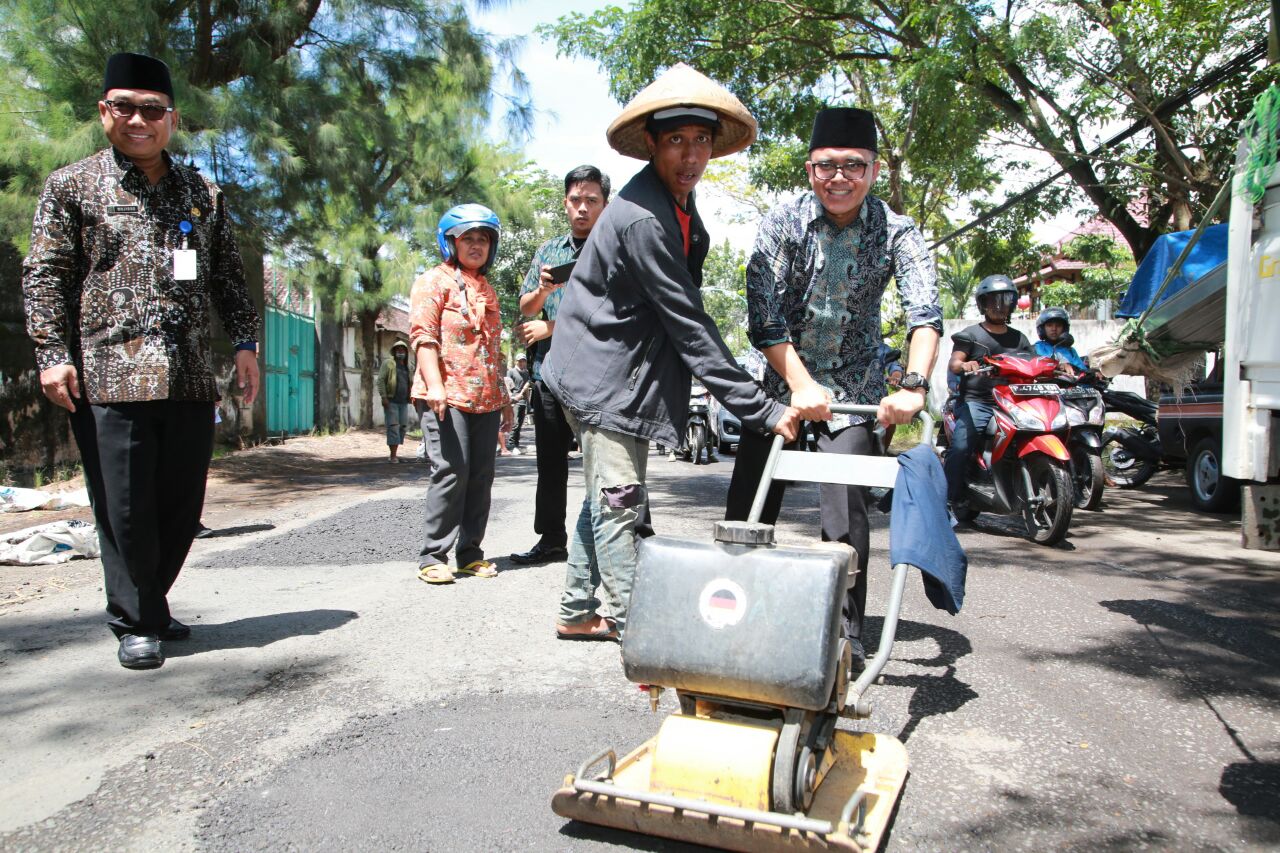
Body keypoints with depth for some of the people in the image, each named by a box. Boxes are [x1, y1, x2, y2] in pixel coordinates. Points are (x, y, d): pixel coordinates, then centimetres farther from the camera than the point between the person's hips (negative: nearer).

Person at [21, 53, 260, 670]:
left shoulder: (203, 192, 16)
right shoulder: (71, 186, 8)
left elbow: (228, 275, 17)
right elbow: (44, 276, 3)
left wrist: (244, 342, 7)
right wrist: (52, 354, -7)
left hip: (190, 380, 3)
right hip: (109, 377, -3)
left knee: (182, 505, 7)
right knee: (125, 509, -1)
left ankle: (150, 606, 25)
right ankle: (137, 625, 12)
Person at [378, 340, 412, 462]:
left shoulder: (407, 366, 19)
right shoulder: (388, 363, 0)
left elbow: (410, 383, 25)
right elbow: (380, 380, -7)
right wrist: (384, 397, -16)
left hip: (403, 402, 6)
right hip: (391, 401, -6)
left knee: (403, 427, 6)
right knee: (393, 427, -10)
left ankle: (395, 454, 14)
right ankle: (393, 456, -10)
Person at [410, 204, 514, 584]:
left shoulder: (488, 290, 23)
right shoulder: (435, 281, 2)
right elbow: (423, 335, -9)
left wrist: (504, 396, 24)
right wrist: (434, 384, -21)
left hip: (486, 400, 7)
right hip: (448, 397, -7)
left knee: (481, 476, 6)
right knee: (451, 473, -11)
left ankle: (470, 551, 15)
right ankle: (433, 556, -1)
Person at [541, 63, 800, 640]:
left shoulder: (679, 203, 6)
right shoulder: (641, 218, -26)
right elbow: (689, 327, -27)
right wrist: (762, 410, -25)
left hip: (627, 370, 10)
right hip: (602, 373, -10)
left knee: (606, 499, 16)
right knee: (619, 502, -6)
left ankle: (577, 612, 29)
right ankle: (629, 626, 4)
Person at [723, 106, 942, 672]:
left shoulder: (895, 232, -9)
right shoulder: (782, 224, -9)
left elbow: (926, 315, -20)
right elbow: (764, 316, -15)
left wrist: (913, 386, -35)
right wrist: (801, 384, -24)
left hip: (855, 389, -1)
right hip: (785, 380, 1)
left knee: (845, 514, -10)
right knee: (747, 509, 0)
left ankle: (847, 637, 4)